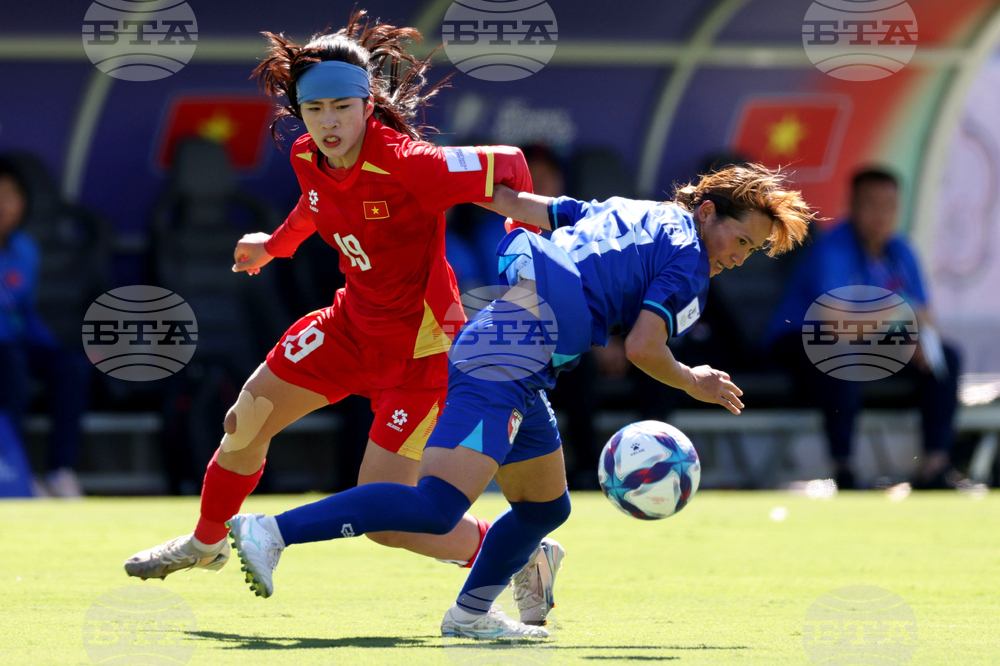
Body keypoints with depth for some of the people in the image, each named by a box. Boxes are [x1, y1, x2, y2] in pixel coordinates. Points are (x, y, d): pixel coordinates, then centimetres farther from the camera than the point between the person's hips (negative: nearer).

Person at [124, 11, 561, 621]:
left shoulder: (405, 164, -31)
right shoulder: (308, 159, -7)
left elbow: (509, 166, -22)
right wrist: (276, 245, 33)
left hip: (421, 347, -7)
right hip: (353, 324, 7)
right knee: (246, 421, 15)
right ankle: (207, 542, 44)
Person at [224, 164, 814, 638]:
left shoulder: (621, 212, 25)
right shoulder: (688, 260, 0)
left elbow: (518, 201, 23)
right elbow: (642, 348, -10)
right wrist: (693, 383, 8)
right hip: (513, 358, -10)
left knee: (546, 507, 24)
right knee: (437, 508, -21)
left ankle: (471, 612, 31)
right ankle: (272, 531, -29)